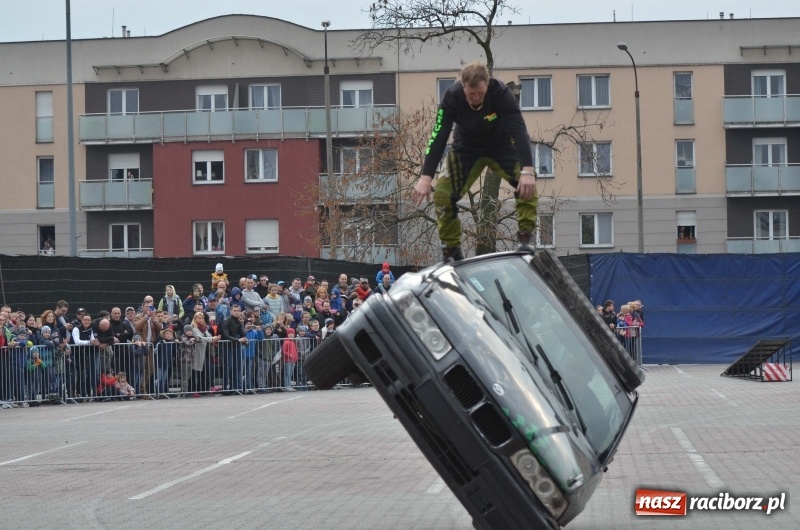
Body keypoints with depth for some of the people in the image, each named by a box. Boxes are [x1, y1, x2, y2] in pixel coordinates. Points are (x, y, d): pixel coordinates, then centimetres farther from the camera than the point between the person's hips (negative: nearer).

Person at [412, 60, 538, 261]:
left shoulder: (500, 93, -32)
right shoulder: (452, 98, -28)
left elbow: (518, 129, -37)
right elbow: (438, 137, -29)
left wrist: (527, 170, -49)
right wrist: (426, 177, -39)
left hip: (501, 145, -1)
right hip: (466, 147, 1)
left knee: (526, 183, -28)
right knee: (443, 194, -15)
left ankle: (526, 235, -16)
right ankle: (451, 248, 2)